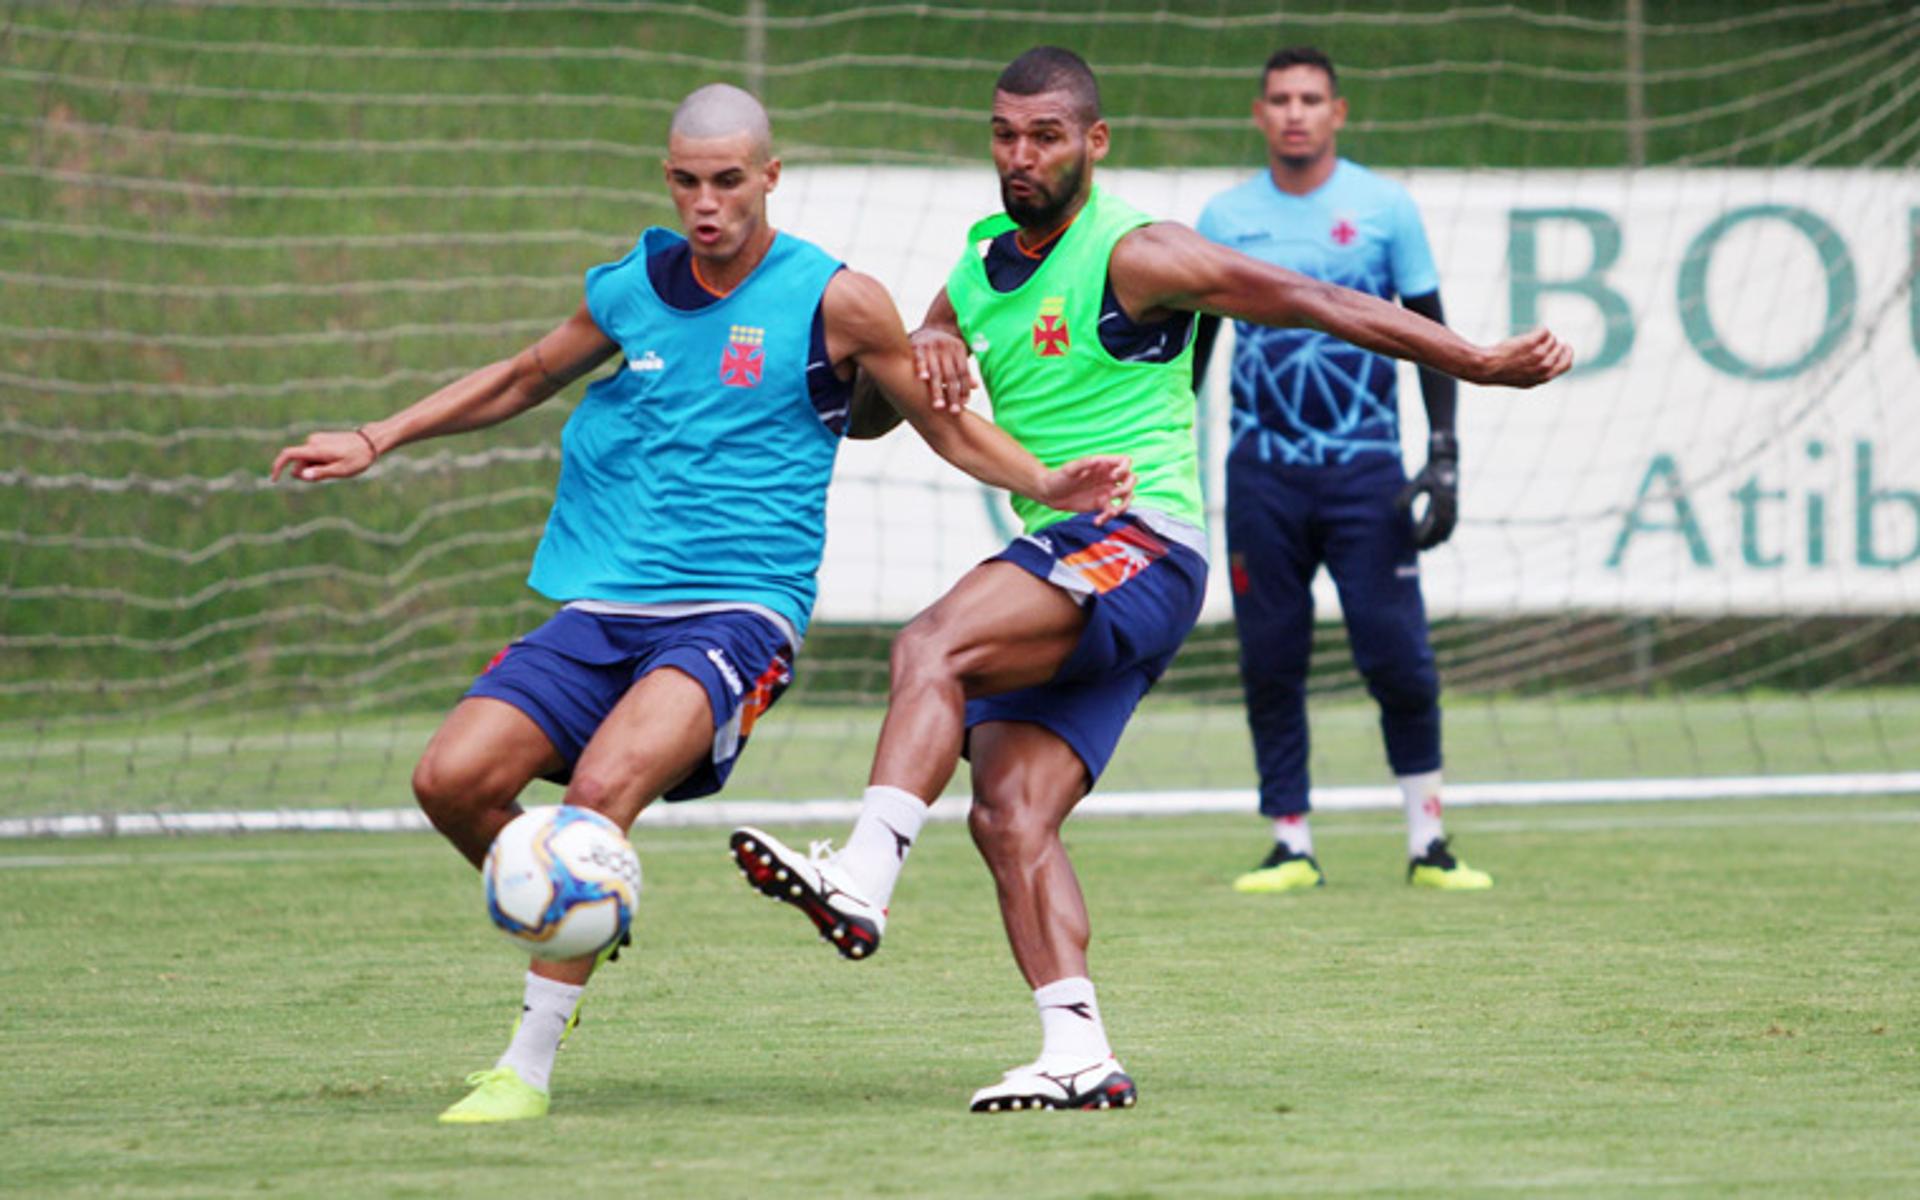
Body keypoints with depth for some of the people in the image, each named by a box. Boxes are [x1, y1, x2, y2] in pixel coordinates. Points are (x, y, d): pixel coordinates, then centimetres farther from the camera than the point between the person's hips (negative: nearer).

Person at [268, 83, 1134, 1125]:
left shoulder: (833, 301, -2)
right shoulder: (631, 289, 10)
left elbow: (948, 427, 9)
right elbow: (524, 380, 28)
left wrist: (1049, 486, -8)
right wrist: (375, 440, 24)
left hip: (737, 611, -5)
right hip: (603, 609, 5)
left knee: (604, 786, -30)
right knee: (451, 779, -14)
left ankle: (529, 1066, -21)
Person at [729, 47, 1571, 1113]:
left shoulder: (1131, 256, -7)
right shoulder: (980, 274, 16)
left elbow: (1307, 300, -9)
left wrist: (1478, 364, -13)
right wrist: (916, 355, -3)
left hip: (1138, 545, -8)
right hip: (1063, 575, 8)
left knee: (930, 648, -28)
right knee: (1008, 813, -7)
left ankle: (862, 883, -41)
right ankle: (1078, 1055, -11)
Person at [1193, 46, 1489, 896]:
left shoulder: (1384, 208, 2)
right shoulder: (1225, 218, 7)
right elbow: (1193, 343, 14)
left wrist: (1444, 459, -4)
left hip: (1363, 467, -2)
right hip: (1261, 473, 2)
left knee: (1398, 657, -8)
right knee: (1270, 664, 0)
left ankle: (1427, 842, 3)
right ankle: (1290, 847, 8)